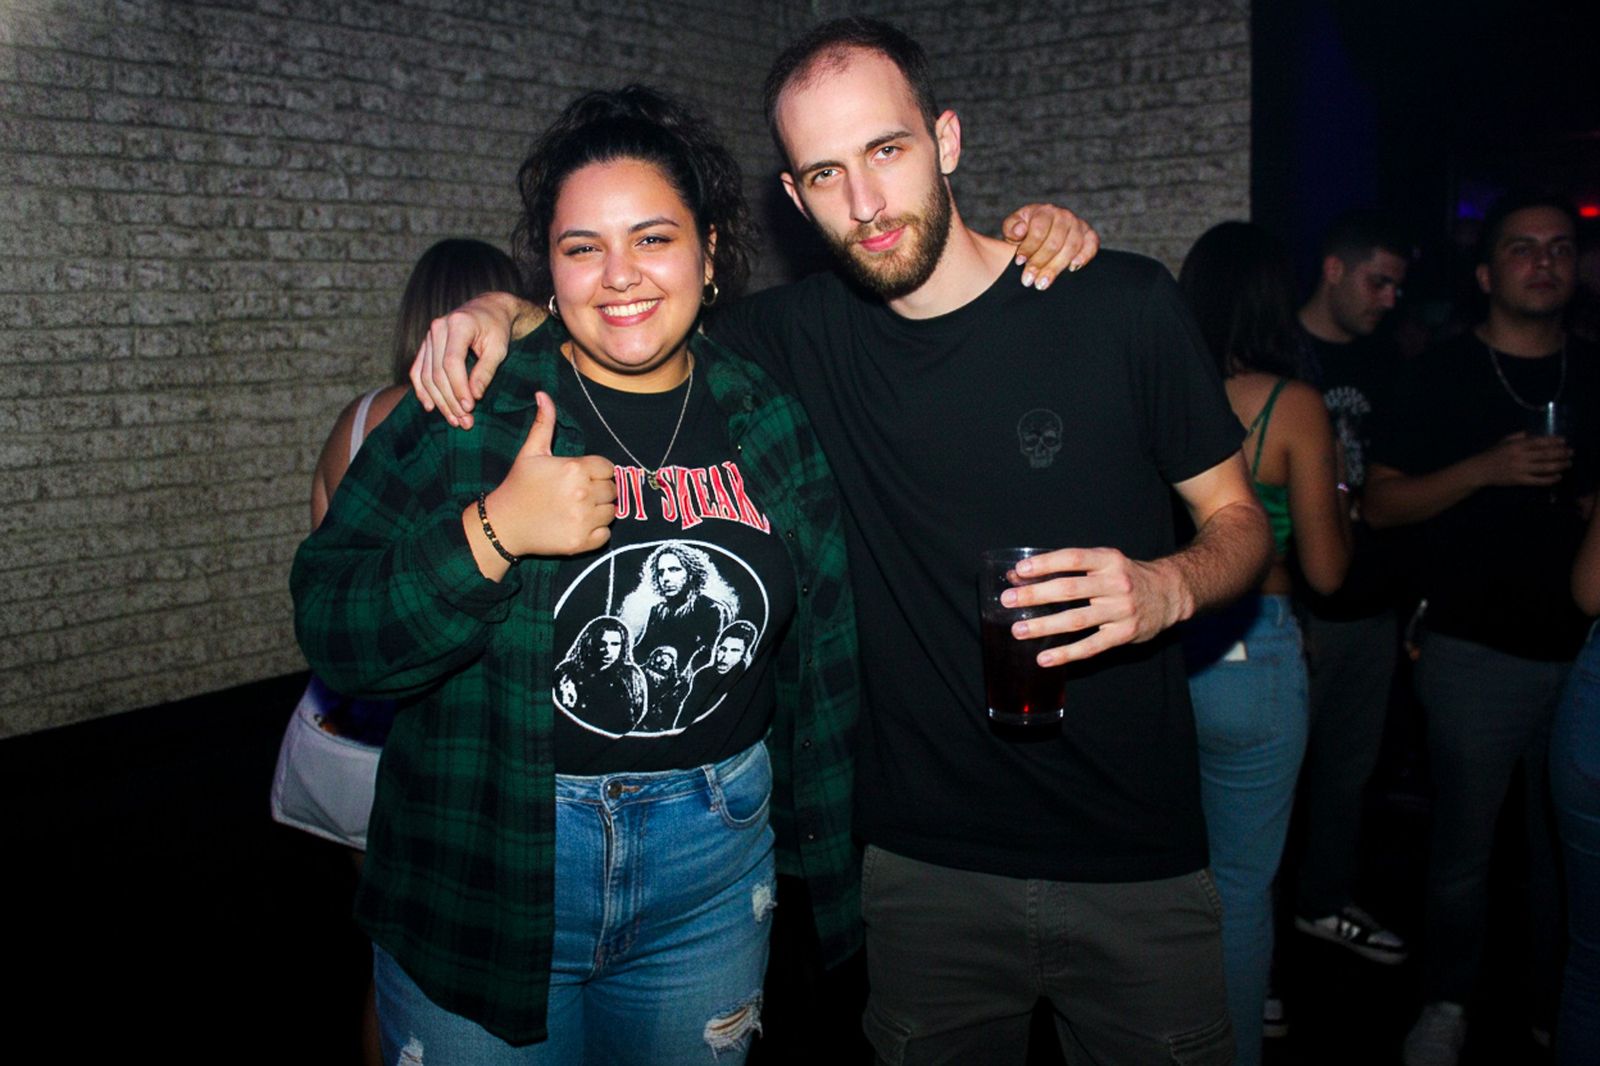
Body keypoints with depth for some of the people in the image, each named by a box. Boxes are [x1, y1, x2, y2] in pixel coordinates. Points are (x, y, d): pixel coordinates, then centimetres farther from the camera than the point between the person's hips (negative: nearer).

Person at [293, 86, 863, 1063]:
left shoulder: (772, 423, 0)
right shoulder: (469, 410, -8)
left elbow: (821, 661, 7)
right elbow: (333, 635, -12)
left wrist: (829, 870, 12)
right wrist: (490, 534, -27)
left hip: (714, 872, 3)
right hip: (485, 878, -2)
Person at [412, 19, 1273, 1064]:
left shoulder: (1123, 305, -8)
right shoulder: (801, 336, -1)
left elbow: (1239, 517, 1)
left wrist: (1168, 586, -20)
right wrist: (507, 310, -7)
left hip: (1135, 860, -1)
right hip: (924, 864, 2)